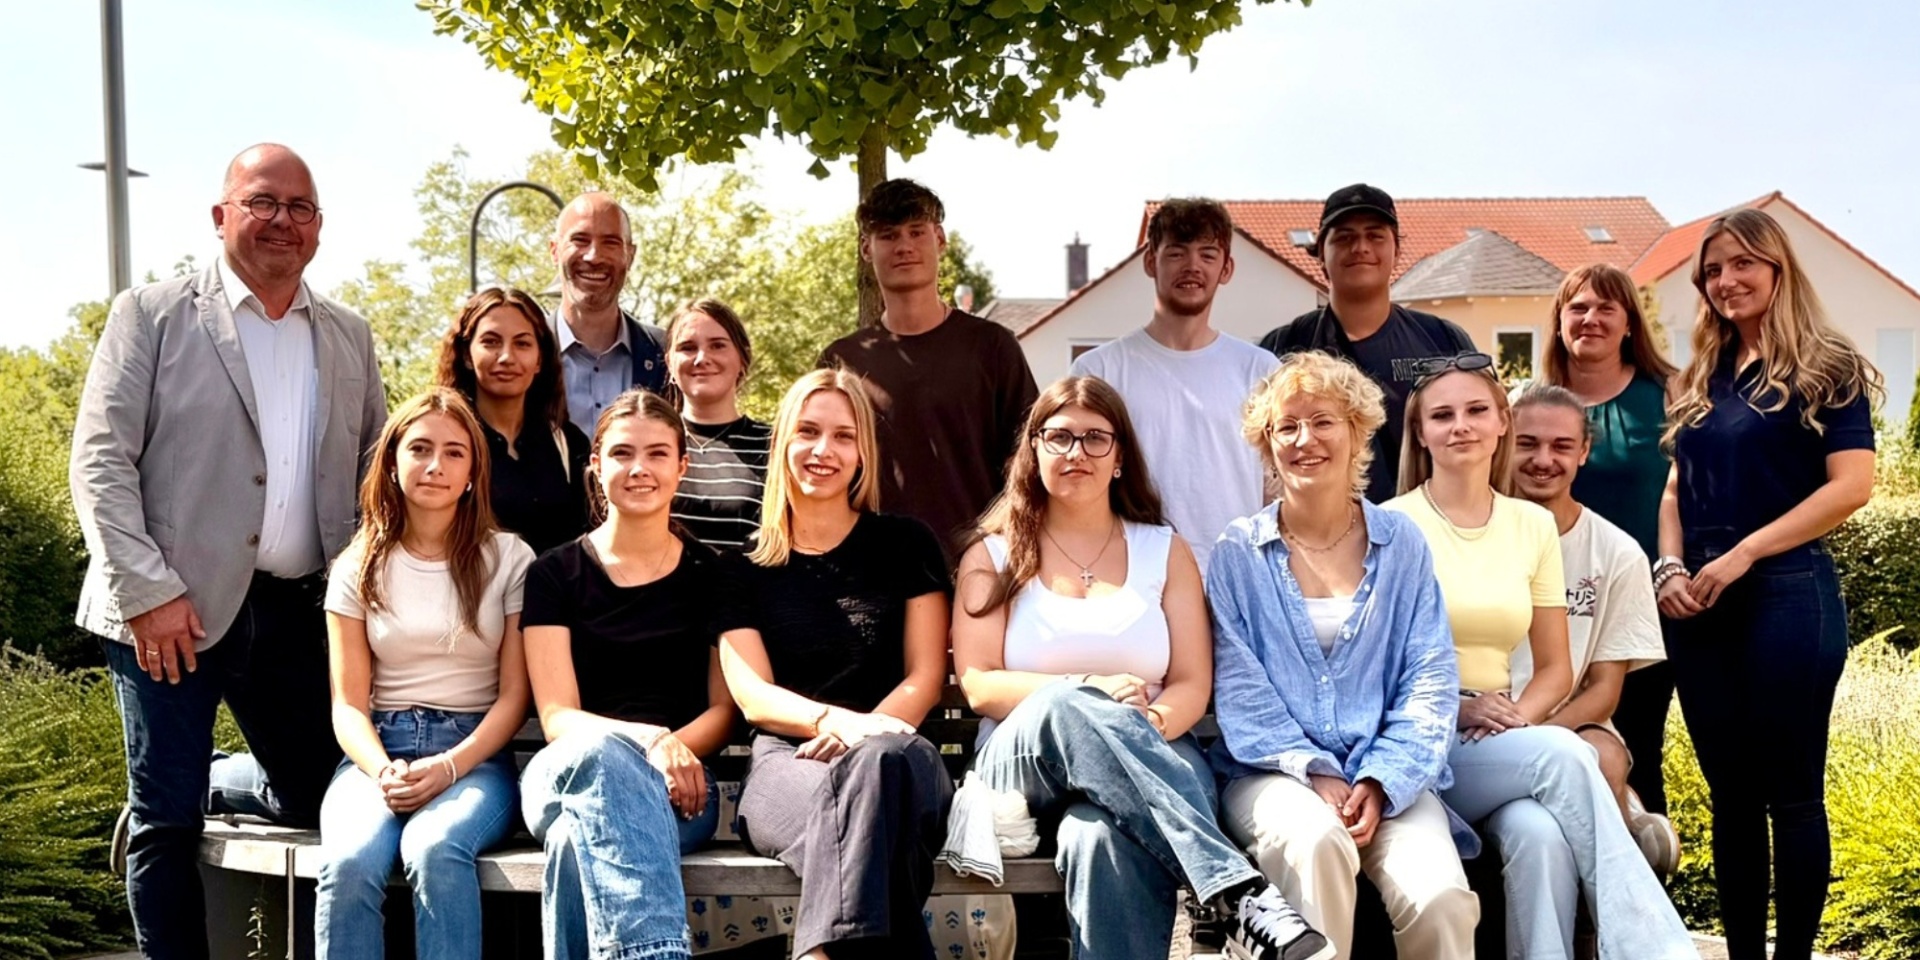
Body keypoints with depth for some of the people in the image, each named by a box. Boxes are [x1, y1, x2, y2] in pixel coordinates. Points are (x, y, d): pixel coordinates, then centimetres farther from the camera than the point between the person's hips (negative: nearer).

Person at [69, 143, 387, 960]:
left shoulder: (349, 338, 12)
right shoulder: (153, 315, -1)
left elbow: (377, 469, 17)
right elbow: (99, 462, -6)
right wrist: (150, 590, -14)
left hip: (299, 611, 4)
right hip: (173, 613, -4)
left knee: (320, 792, 11)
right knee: (168, 821, 4)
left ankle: (193, 791, 35)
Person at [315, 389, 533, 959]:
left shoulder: (508, 560, 6)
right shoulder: (360, 568, 11)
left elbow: (514, 695, 2)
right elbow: (349, 702, 6)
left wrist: (449, 767, -15)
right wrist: (383, 771, -15)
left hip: (475, 754, -1)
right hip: (377, 752, 1)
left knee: (434, 848, -36)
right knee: (349, 863, -32)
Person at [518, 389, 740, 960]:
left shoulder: (712, 576, 13)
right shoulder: (554, 574, 10)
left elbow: (723, 711, 11)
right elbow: (558, 718, 0)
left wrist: (671, 750, -14)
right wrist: (646, 740, -21)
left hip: (678, 787, 0)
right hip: (569, 772, 0)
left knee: (579, 843, -38)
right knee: (603, 751, -41)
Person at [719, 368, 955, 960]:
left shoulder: (906, 545, 17)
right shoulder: (748, 569, 18)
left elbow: (925, 677, 10)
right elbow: (751, 695, 6)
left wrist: (864, 731, -13)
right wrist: (834, 720, -17)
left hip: (896, 759, 0)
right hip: (787, 762, 0)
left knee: (881, 763, -41)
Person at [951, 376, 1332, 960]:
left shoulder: (1164, 551, 18)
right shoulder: (992, 556, 16)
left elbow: (1193, 685, 10)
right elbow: (978, 686, 3)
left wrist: (1149, 723, -16)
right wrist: (1087, 691, -14)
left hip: (1152, 758, 0)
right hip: (1023, 758, 0)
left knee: (1105, 840, -41)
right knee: (1063, 707, -40)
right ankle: (1243, 895, -49)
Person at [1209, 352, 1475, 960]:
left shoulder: (1401, 545, 11)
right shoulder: (1238, 552, 8)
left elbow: (1430, 683, 4)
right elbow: (1238, 688, 0)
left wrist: (1380, 781, -11)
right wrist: (1315, 771, -14)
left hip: (1389, 778, 1)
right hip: (1274, 773, -1)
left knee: (1440, 898, -28)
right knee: (1317, 840, -36)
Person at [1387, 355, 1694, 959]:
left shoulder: (1533, 526, 11)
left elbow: (1555, 667, 12)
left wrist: (1518, 718, -9)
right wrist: (1457, 705, -18)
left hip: (1500, 746, 3)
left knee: (1541, 836, -32)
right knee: (1560, 753, -31)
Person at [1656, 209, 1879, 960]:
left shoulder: (1825, 370, -3)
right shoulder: (1702, 378, 15)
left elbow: (1852, 484, -13)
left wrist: (1744, 553, -17)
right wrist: (1669, 566, -1)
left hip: (1786, 594, -6)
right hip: (1698, 606, 6)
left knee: (1790, 792, -1)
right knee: (1731, 794, 10)